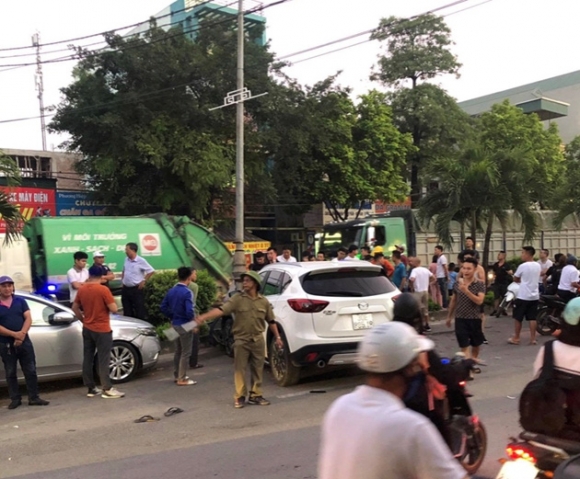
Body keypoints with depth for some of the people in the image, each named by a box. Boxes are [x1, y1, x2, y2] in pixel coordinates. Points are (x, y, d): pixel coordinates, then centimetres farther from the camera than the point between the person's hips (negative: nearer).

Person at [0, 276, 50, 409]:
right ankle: (15, 399, 17)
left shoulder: (21, 301, 5)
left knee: (30, 371, 3)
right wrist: (14, 334, -20)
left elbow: (28, 319, -2)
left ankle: (33, 398, 10)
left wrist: (22, 333, -18)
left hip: (24, 341, 2)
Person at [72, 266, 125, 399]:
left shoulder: (82, 289, 3)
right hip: (102, 330, -6)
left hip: (87, 329, 6)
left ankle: (91, 388, 15)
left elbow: (75, 307, 12)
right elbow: (114, 309, -17)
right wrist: (109, 301, 2)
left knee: (88, 359, 10)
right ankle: (107, 389, -2)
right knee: (103, 360, -3)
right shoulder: (103, 289, -16)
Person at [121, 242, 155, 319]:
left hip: (137, 289, -6)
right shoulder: (126, 260, 7)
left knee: (140, 311, -2)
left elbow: (151, 271, -9)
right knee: (127, 312, 12)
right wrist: (123, 279, 13)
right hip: (126, 289, 7)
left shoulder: (141, 261, -13)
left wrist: (143, 281, -9)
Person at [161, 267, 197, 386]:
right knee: (185, 352, 1)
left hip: (175, 324, 8)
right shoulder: (187, 292, -19)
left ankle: (176, 375, 27)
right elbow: (189, 311, -27)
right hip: (184, 325, -8)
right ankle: (182, 379, 4)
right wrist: (193, 319, -9)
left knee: (178, 351, 19)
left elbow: (163, 307, 10)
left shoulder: (171, 291, 5)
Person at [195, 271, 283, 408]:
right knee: (240, 369, 1)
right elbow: (221, 310, -20)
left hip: (258, 340, 2)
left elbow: (271, 321, 12)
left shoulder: (264, 301, 2)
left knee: (258, 369, 8)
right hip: (241, 340, -2)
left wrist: (277, 337, 12)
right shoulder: (237, 299, -7)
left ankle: (255, 395, 20)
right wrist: (204, 317, -34)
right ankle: (240, 397, 11)